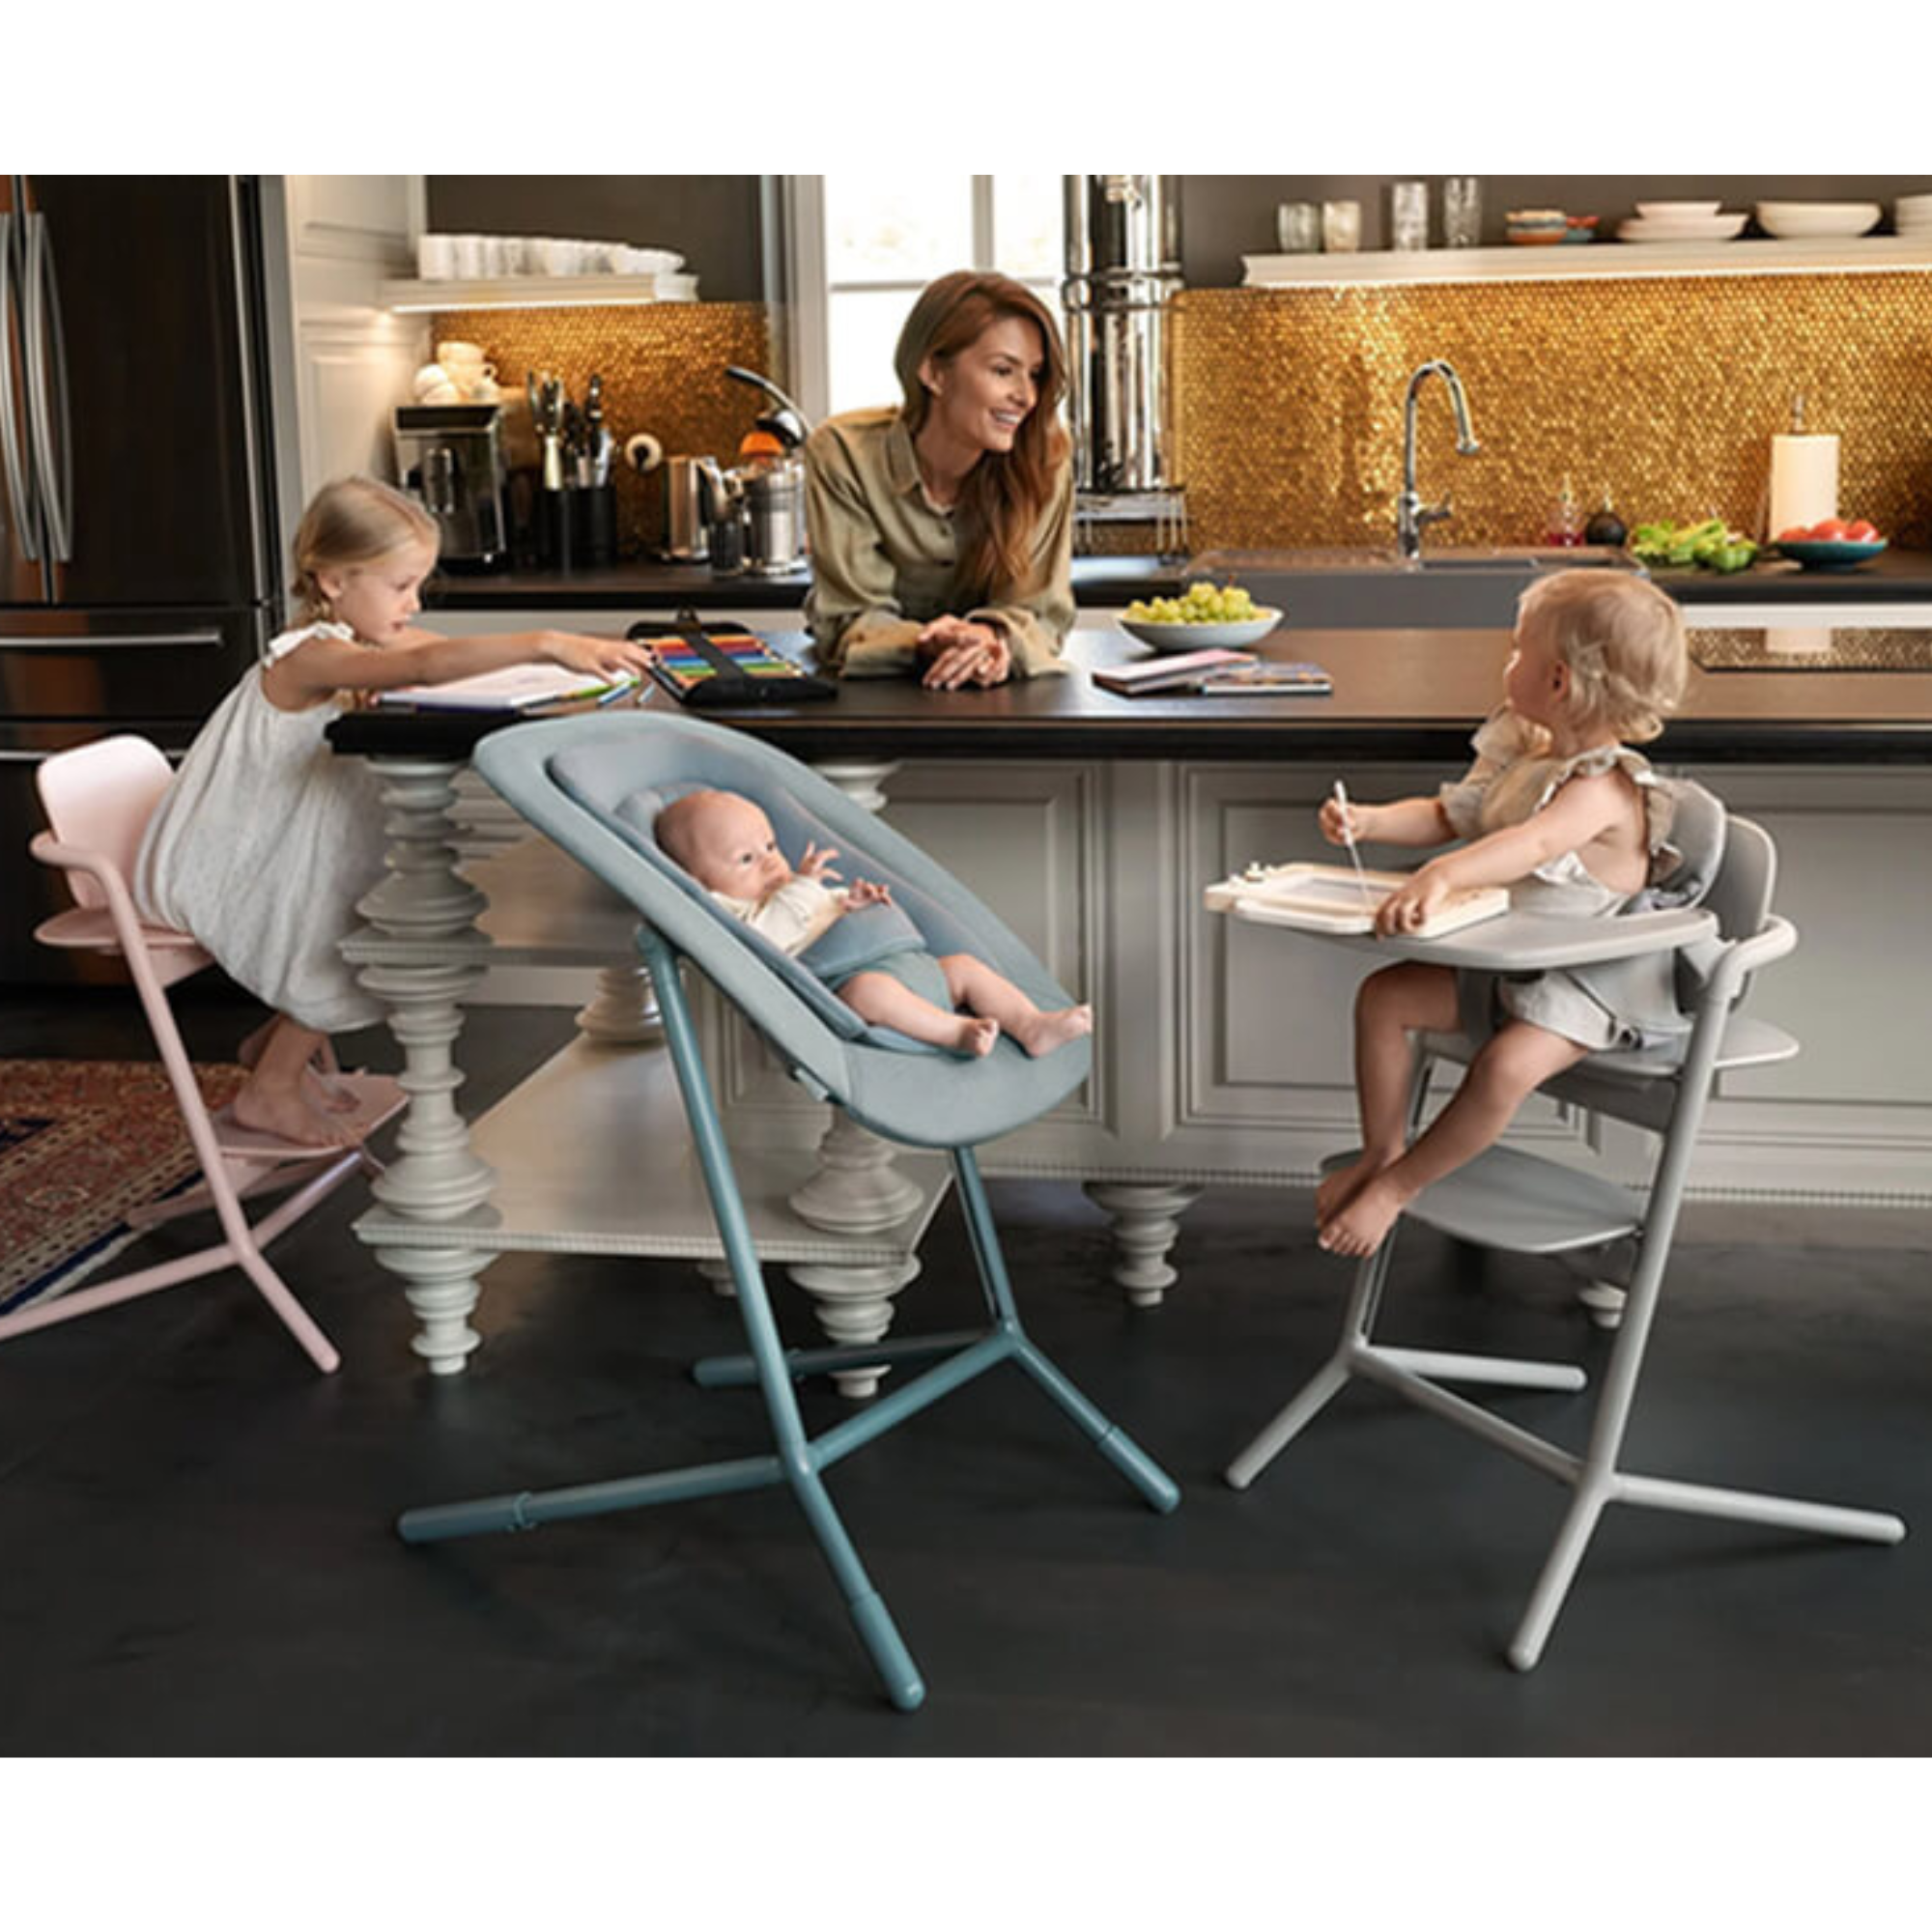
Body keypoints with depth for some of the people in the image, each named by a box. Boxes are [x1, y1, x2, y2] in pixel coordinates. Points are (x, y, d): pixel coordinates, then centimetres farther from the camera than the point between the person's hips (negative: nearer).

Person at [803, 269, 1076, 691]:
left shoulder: (1046, 459, -12)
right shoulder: (842, 453, -16)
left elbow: (1043, 610, -9)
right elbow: (851, 620, -16)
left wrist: (993, 637, -34)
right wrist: (928, 645, -38)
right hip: (868, 696, -1)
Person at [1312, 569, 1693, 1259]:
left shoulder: (1606, 787, -26)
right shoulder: (1518, 757, 5)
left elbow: (1533, 843, -45)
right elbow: (1447, 815, 17)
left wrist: (1441, 875, -61)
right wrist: (1370, 821, -2)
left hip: (1582, 982, -9)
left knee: (1505, 1067, -29)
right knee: (1383, 995, -3)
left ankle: (1397, 1186, -11)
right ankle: (1380, 1151, 9)